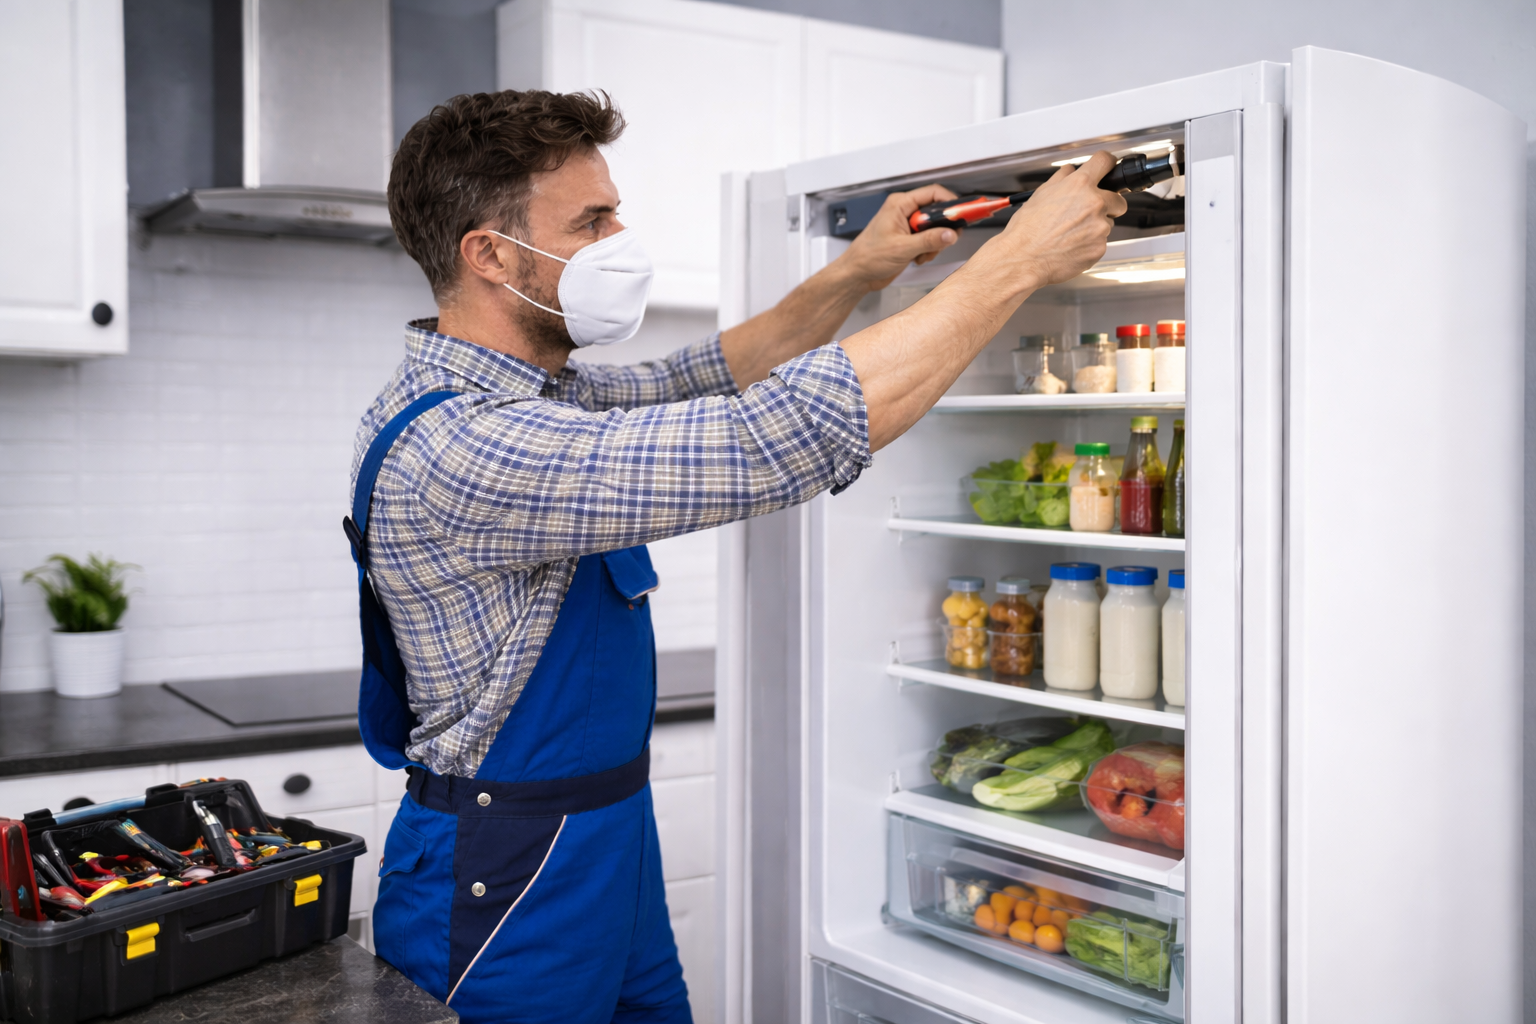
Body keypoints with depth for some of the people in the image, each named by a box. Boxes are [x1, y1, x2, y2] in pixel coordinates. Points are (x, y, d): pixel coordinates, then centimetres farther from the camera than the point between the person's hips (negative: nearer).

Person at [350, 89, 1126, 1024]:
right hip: (506, 889, -9)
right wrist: (1019, 261, -27)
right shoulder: (453, 446, -29)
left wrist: (855, 275, 4)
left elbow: (689, 383, 17)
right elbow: (783, 438, -34)